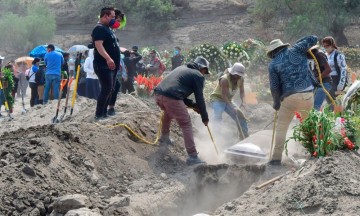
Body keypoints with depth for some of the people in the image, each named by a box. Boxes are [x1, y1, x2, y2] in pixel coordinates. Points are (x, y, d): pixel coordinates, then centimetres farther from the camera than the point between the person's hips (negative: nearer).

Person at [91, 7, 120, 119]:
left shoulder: (107, 29, 20)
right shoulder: (99, 29, -12)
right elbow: (99, 46, -25)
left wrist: (117, 61, 30)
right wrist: (108, 58, -37)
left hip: (111, 66, 11)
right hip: (104, 65, -10)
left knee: (110, 89, 11)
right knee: (106, 89, -15)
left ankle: (104, 113, 16)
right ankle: (99, 115, -13)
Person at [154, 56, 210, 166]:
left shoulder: (182, 68, 30)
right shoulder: (198, 76, 8)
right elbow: (200, 98, 7)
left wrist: (192, 105, 26)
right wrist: (205, 117, 17)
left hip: (158, 94, 8)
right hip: (171, 98, -8)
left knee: (169, 112, 38)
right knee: (186, 124, 1)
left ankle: (164, 138, 51)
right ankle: (192, 156, -4)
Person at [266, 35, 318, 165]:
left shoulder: (273, 64, 5)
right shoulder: (296, 50, 9)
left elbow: (274, 87, 1)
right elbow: (313, 39, 16)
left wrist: (276, 103, 16)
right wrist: (297, 44, 27)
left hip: (290, 97, -2)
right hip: (308, 95, 3)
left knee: (281, 128, 8)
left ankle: (276, 157, 4)